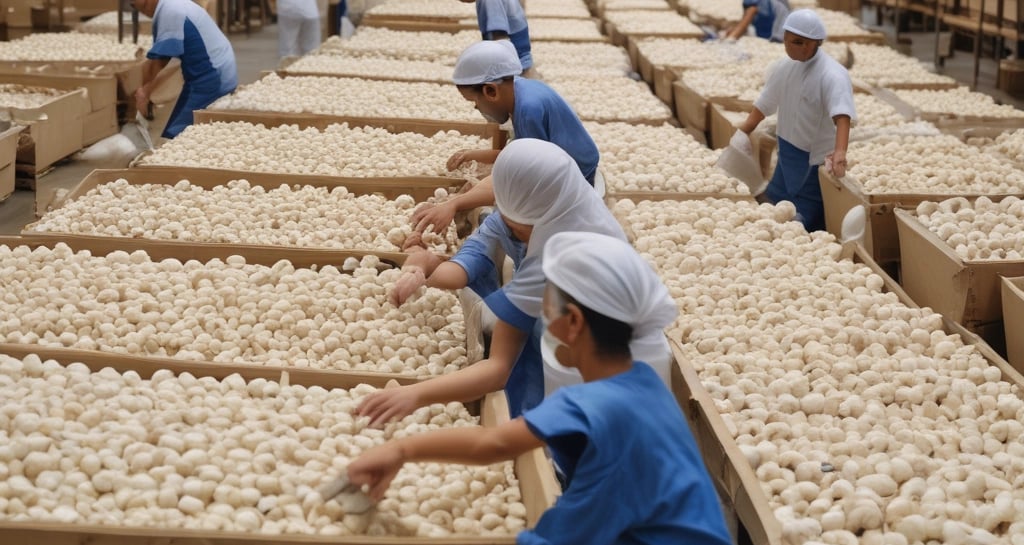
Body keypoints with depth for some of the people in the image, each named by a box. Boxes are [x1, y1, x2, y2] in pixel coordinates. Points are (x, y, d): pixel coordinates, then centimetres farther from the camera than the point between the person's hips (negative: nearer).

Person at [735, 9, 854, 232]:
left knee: (807, 221, -5)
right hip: (788, 153, 8)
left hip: (816, 158, -8)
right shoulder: (785, 67, 1)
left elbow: (842, 115, -37)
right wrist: (743, 133, 14)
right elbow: (764, 103, 15)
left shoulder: (832, 75, -23)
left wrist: (840, 152, -52)